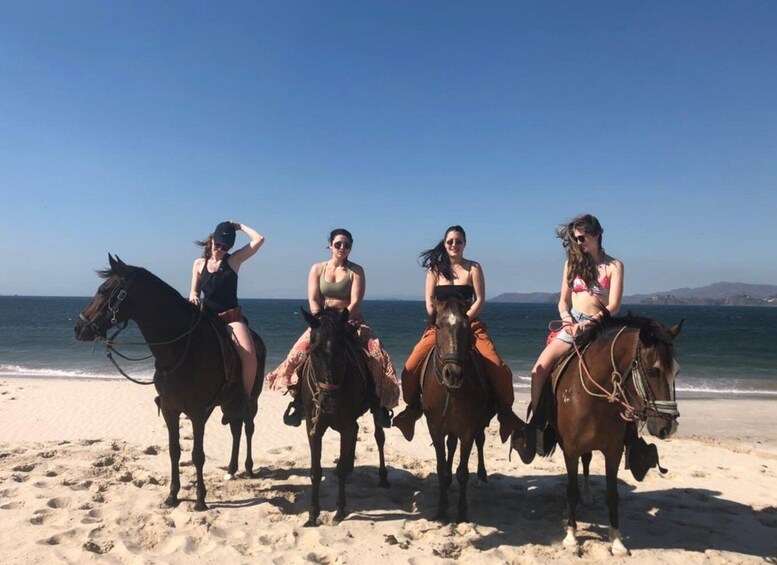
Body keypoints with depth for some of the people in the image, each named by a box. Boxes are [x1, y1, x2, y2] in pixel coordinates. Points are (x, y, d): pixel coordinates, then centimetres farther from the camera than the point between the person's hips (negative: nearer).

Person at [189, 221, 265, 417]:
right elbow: (194, 292, 13)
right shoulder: (199, 263, 11)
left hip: (232, 317, -3)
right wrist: (193, 297, -10)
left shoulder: (234, 260, 3)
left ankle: (246, 399, -9)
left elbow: (259, 239, -7)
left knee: (249, 355, -27)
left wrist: (239, 226, 4)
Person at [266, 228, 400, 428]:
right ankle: (298, 399, -16)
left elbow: (355, 302, -9)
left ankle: (378, 402, -17)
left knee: (376, 354, -24)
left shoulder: (356, 271, 1)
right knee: (302, 350, -25)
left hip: (351, 322, -1)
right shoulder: (317, 269, 7)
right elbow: (313, 301, -1)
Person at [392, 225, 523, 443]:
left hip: (470, 324, -1)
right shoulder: (435, 268, 9)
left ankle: (505, 409, 2)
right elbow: (429, 301, 4)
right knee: (410, 367, -16)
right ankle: (413, 407, 9)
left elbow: (479, 300, -3)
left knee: (498, 368, -21)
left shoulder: (473, 268, 4)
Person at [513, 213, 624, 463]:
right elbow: (563, 301, 11)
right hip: (572, 325, 3)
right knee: (539, 368, -17)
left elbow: (613, 307, -7)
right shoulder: (573, 262, 12)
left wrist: (588, 324, -21)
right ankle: (531, 425, -7)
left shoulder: (614, 266, 2)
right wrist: (569, 322, -9)